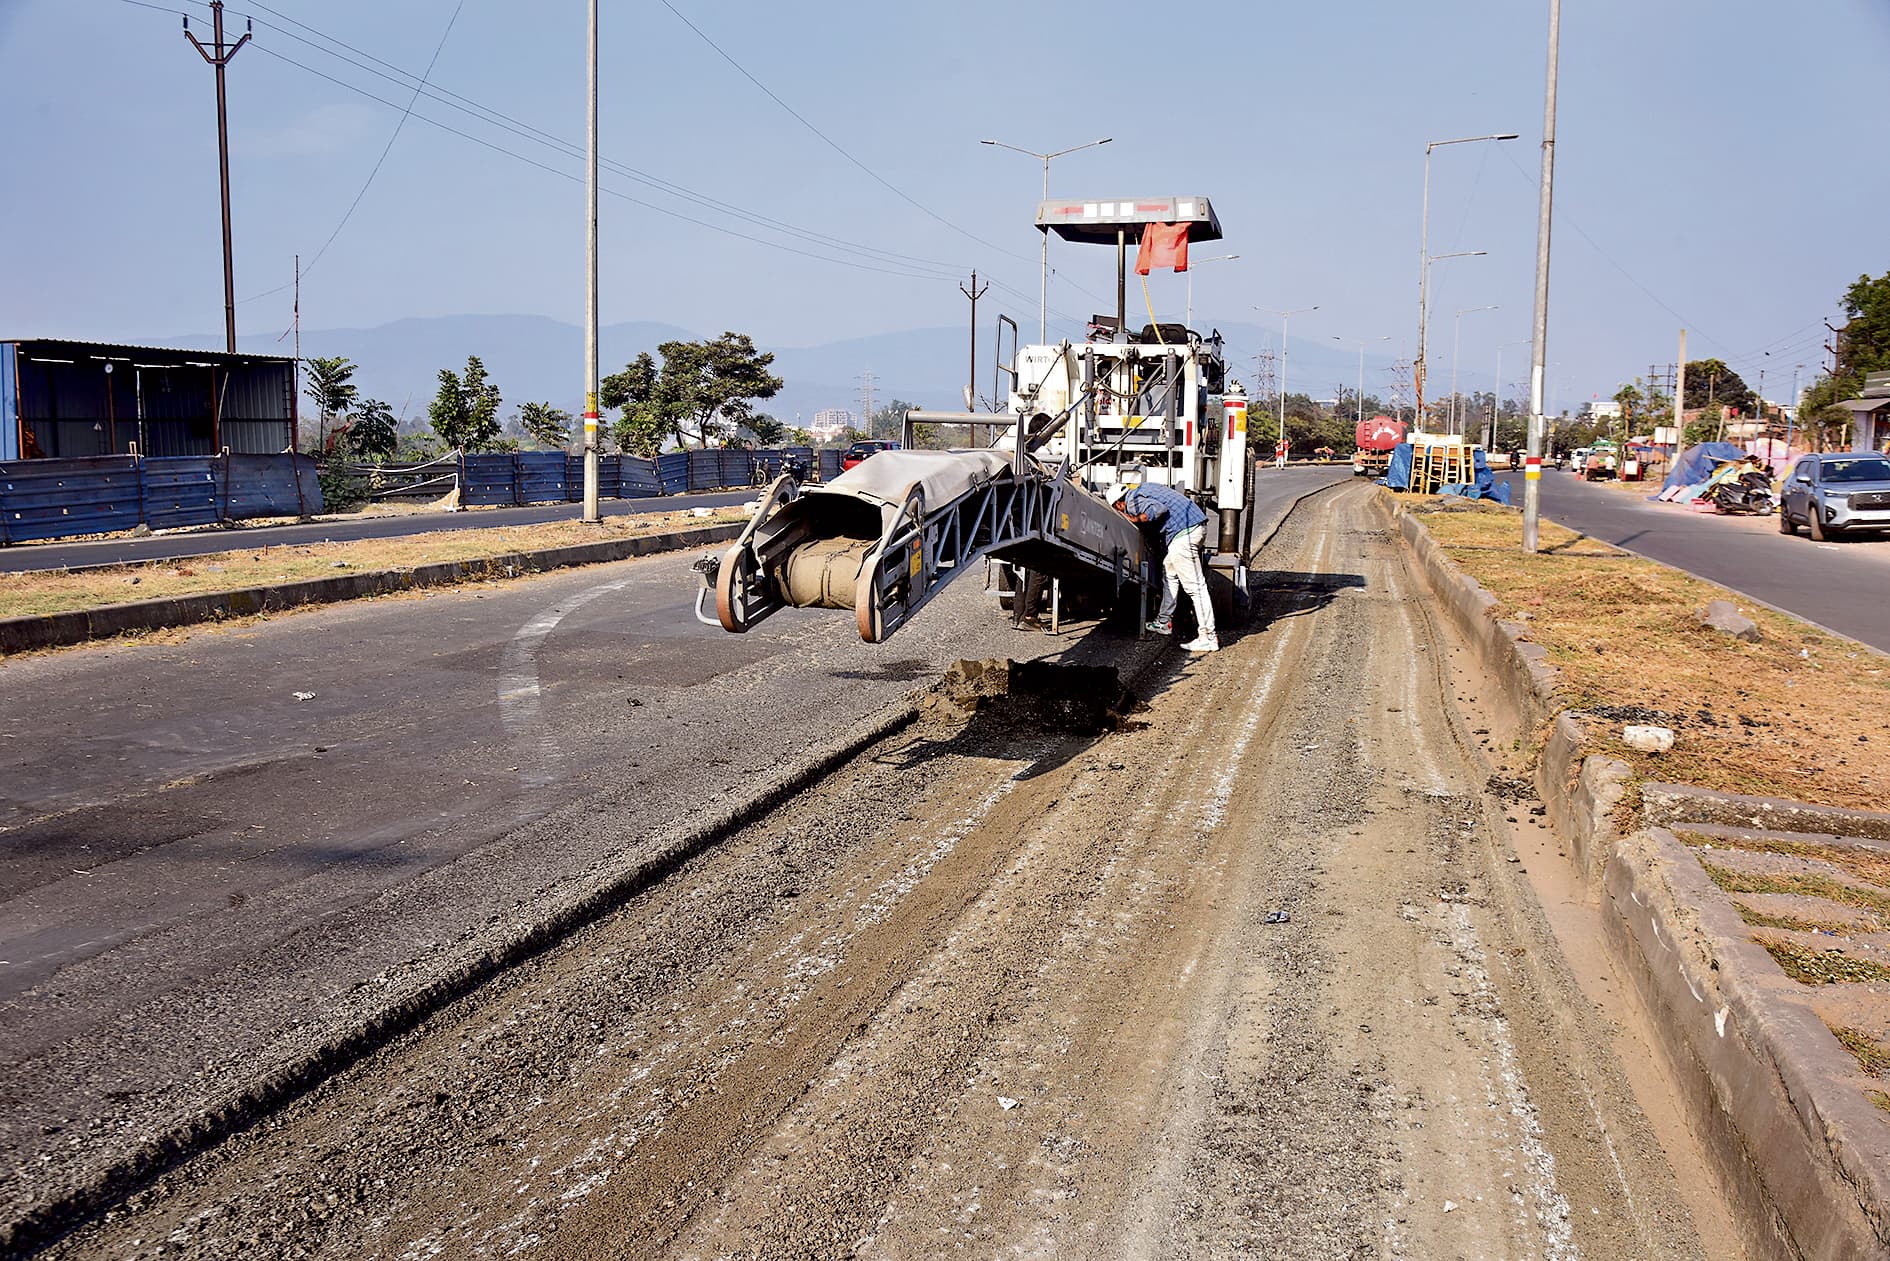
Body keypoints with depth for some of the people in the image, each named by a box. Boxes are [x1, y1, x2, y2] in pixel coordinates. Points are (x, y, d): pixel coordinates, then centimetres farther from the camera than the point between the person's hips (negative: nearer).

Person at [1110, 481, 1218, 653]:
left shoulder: (1132, 502, -1)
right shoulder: (1141, 490, 27)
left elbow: (1158, 509, -16)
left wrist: (1137, 519, -3)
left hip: (1184, 531, -10)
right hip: (1198, 524, 10)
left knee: (1195, 586, -8)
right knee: (1169, 569, 23)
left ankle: (1208, 637, -9)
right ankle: (1164, 622, 32)